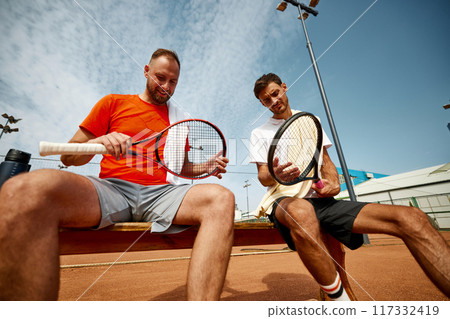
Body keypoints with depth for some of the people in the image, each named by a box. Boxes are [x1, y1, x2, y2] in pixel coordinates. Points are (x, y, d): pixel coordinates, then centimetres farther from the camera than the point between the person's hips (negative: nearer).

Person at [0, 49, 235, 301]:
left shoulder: (180, 118, 22)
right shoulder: (113, 103, 16)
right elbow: (68, 157, 14)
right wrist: (100, 142, -9)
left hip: (161, 194, 2)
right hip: (111, 188, 0)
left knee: (222, 199, -26)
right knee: (24, 190, -30)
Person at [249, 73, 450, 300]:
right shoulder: (259, 133, 11)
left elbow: (326, 161, 18)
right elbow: (263, 177, 2)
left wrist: (332, 183, -5)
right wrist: (276, 174, -23)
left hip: (320, 200, 4)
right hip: (283, 201, -3)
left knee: (411, 218, -16)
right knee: (300, 211, -42)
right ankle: (339, 298, -23)